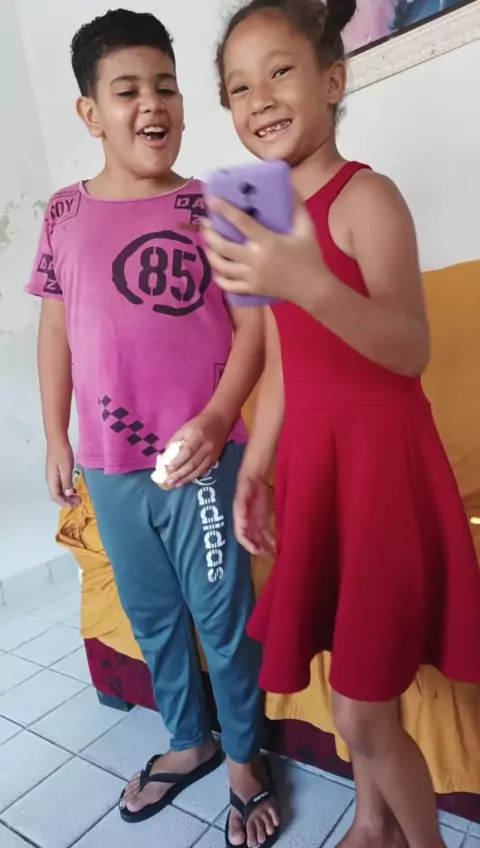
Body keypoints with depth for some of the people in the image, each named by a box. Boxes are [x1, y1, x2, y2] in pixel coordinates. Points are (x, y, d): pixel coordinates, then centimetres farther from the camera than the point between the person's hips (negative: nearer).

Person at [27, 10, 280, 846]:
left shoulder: (209, 208, -1)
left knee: (223, 617, 9)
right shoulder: (66, 212, 7)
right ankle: (187, 740, 43)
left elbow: (252, 323, -5)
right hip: (110, 467, 4)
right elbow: (55, 327, 11)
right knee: (151, 615, 18)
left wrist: (216, 419, -17)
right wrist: (55, 436, 9)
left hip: (200, 459, -3)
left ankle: (244, 758, 35)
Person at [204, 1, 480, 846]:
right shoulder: (265, 214, 11)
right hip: (310, 462, 7)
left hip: (378, 462, -6)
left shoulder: (367, 197, -9)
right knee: (349, 683, 20)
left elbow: (410, 350, -22)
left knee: (366, 711, 4)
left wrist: (309, 284, -37)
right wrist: (252, 473, 13)